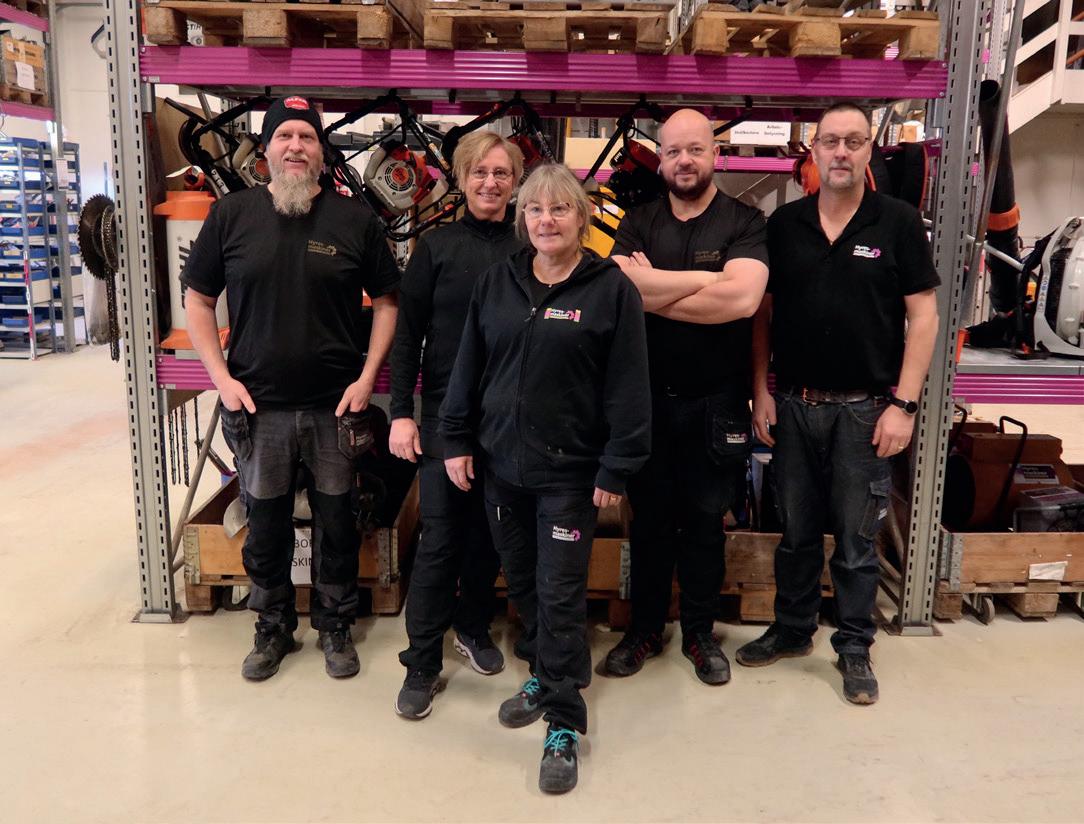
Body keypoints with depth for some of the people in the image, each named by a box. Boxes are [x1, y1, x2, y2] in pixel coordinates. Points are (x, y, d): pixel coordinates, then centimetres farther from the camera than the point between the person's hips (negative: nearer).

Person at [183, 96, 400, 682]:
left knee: (336, 524, 12)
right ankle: (273, 628, 34)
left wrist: (367, 378, -6)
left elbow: (387, 301, 4)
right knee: (265, 525, 13)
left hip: (335, 407, 0)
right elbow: (197, 300, 6)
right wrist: (222, 378, -4)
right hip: (258, 407, 1)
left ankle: (335, 626, 31)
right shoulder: (232, 214, 1)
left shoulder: (354, 219, -1)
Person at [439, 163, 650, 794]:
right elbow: (469, 368, 10)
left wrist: (616, 469, -12)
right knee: (521, 583, 17)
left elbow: (627, 387, -9)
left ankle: (564, 725, 14)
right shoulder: (496, 284, 7)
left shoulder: (612, 289, -7)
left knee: (560, 595, -1)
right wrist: (458, 440, 7)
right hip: (501, 464, 5)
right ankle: (545, 675, 39)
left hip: (570, 471, -5)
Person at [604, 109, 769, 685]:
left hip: (715, 403, -1)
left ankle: (700, 633, 30)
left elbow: (742, 297, -21)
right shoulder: (638, 224, 4)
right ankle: (644, 630, 30)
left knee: (705, 522, 12)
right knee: (649, 519, 13)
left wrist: (653, 290, -14)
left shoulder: (744, 223, -3)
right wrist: (704, 279, -16)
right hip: (647, 399, 2)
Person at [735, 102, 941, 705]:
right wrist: (761, 391, 2)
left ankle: (855, 648, 25)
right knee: (797, 531, 15)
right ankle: (793, 630, 32)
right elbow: (763, 312, 8)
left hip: (864, 410, -2)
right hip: (794, 406, 3)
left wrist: (903, 403, -10)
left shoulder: (898, 221, -2)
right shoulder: (784, 224, 5)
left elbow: (923, 315, -4)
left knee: (857, 540, 8)